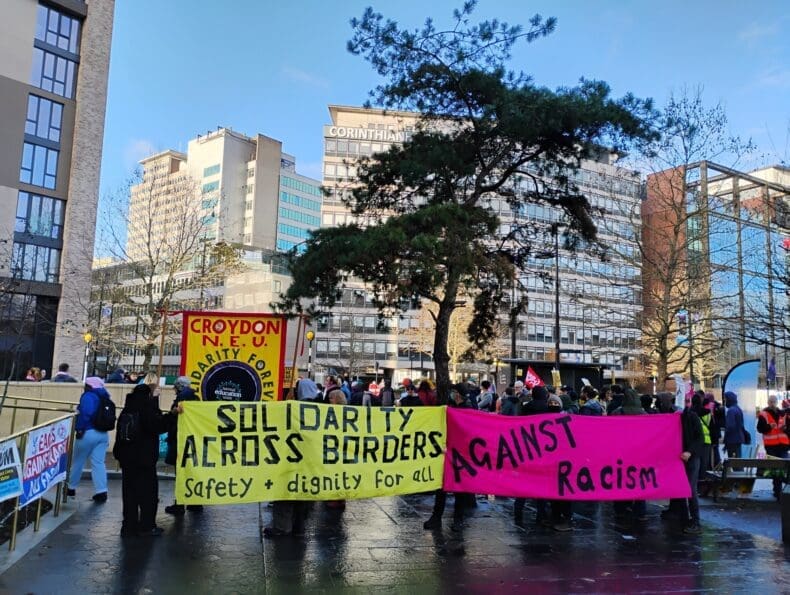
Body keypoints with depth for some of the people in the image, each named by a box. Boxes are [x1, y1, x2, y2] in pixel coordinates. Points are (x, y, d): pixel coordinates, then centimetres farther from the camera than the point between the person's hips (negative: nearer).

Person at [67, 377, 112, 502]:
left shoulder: (88, 396, -10)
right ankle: (101, 491, -5)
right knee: (98, 463, 3)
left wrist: (80, 428, -21)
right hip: (103, 434, 7)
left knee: (77, 461, 12)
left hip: (88, 433, -7)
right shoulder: (104, 398, 16)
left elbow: (86, 413, -24)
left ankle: (71, 487, 27)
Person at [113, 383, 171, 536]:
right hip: (145, 459, -6)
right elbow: (158, 426, -21)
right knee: (148, 491, 2)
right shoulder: (148, 410, -10)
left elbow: (119, 434, 14)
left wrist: (119, 453, 20)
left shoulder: (126, 411, 10)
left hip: (127, 457, 6)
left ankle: (129, 526, 12)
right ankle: (147, 526, 3)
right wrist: (171, 415, -14)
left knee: (129, 492, 10)